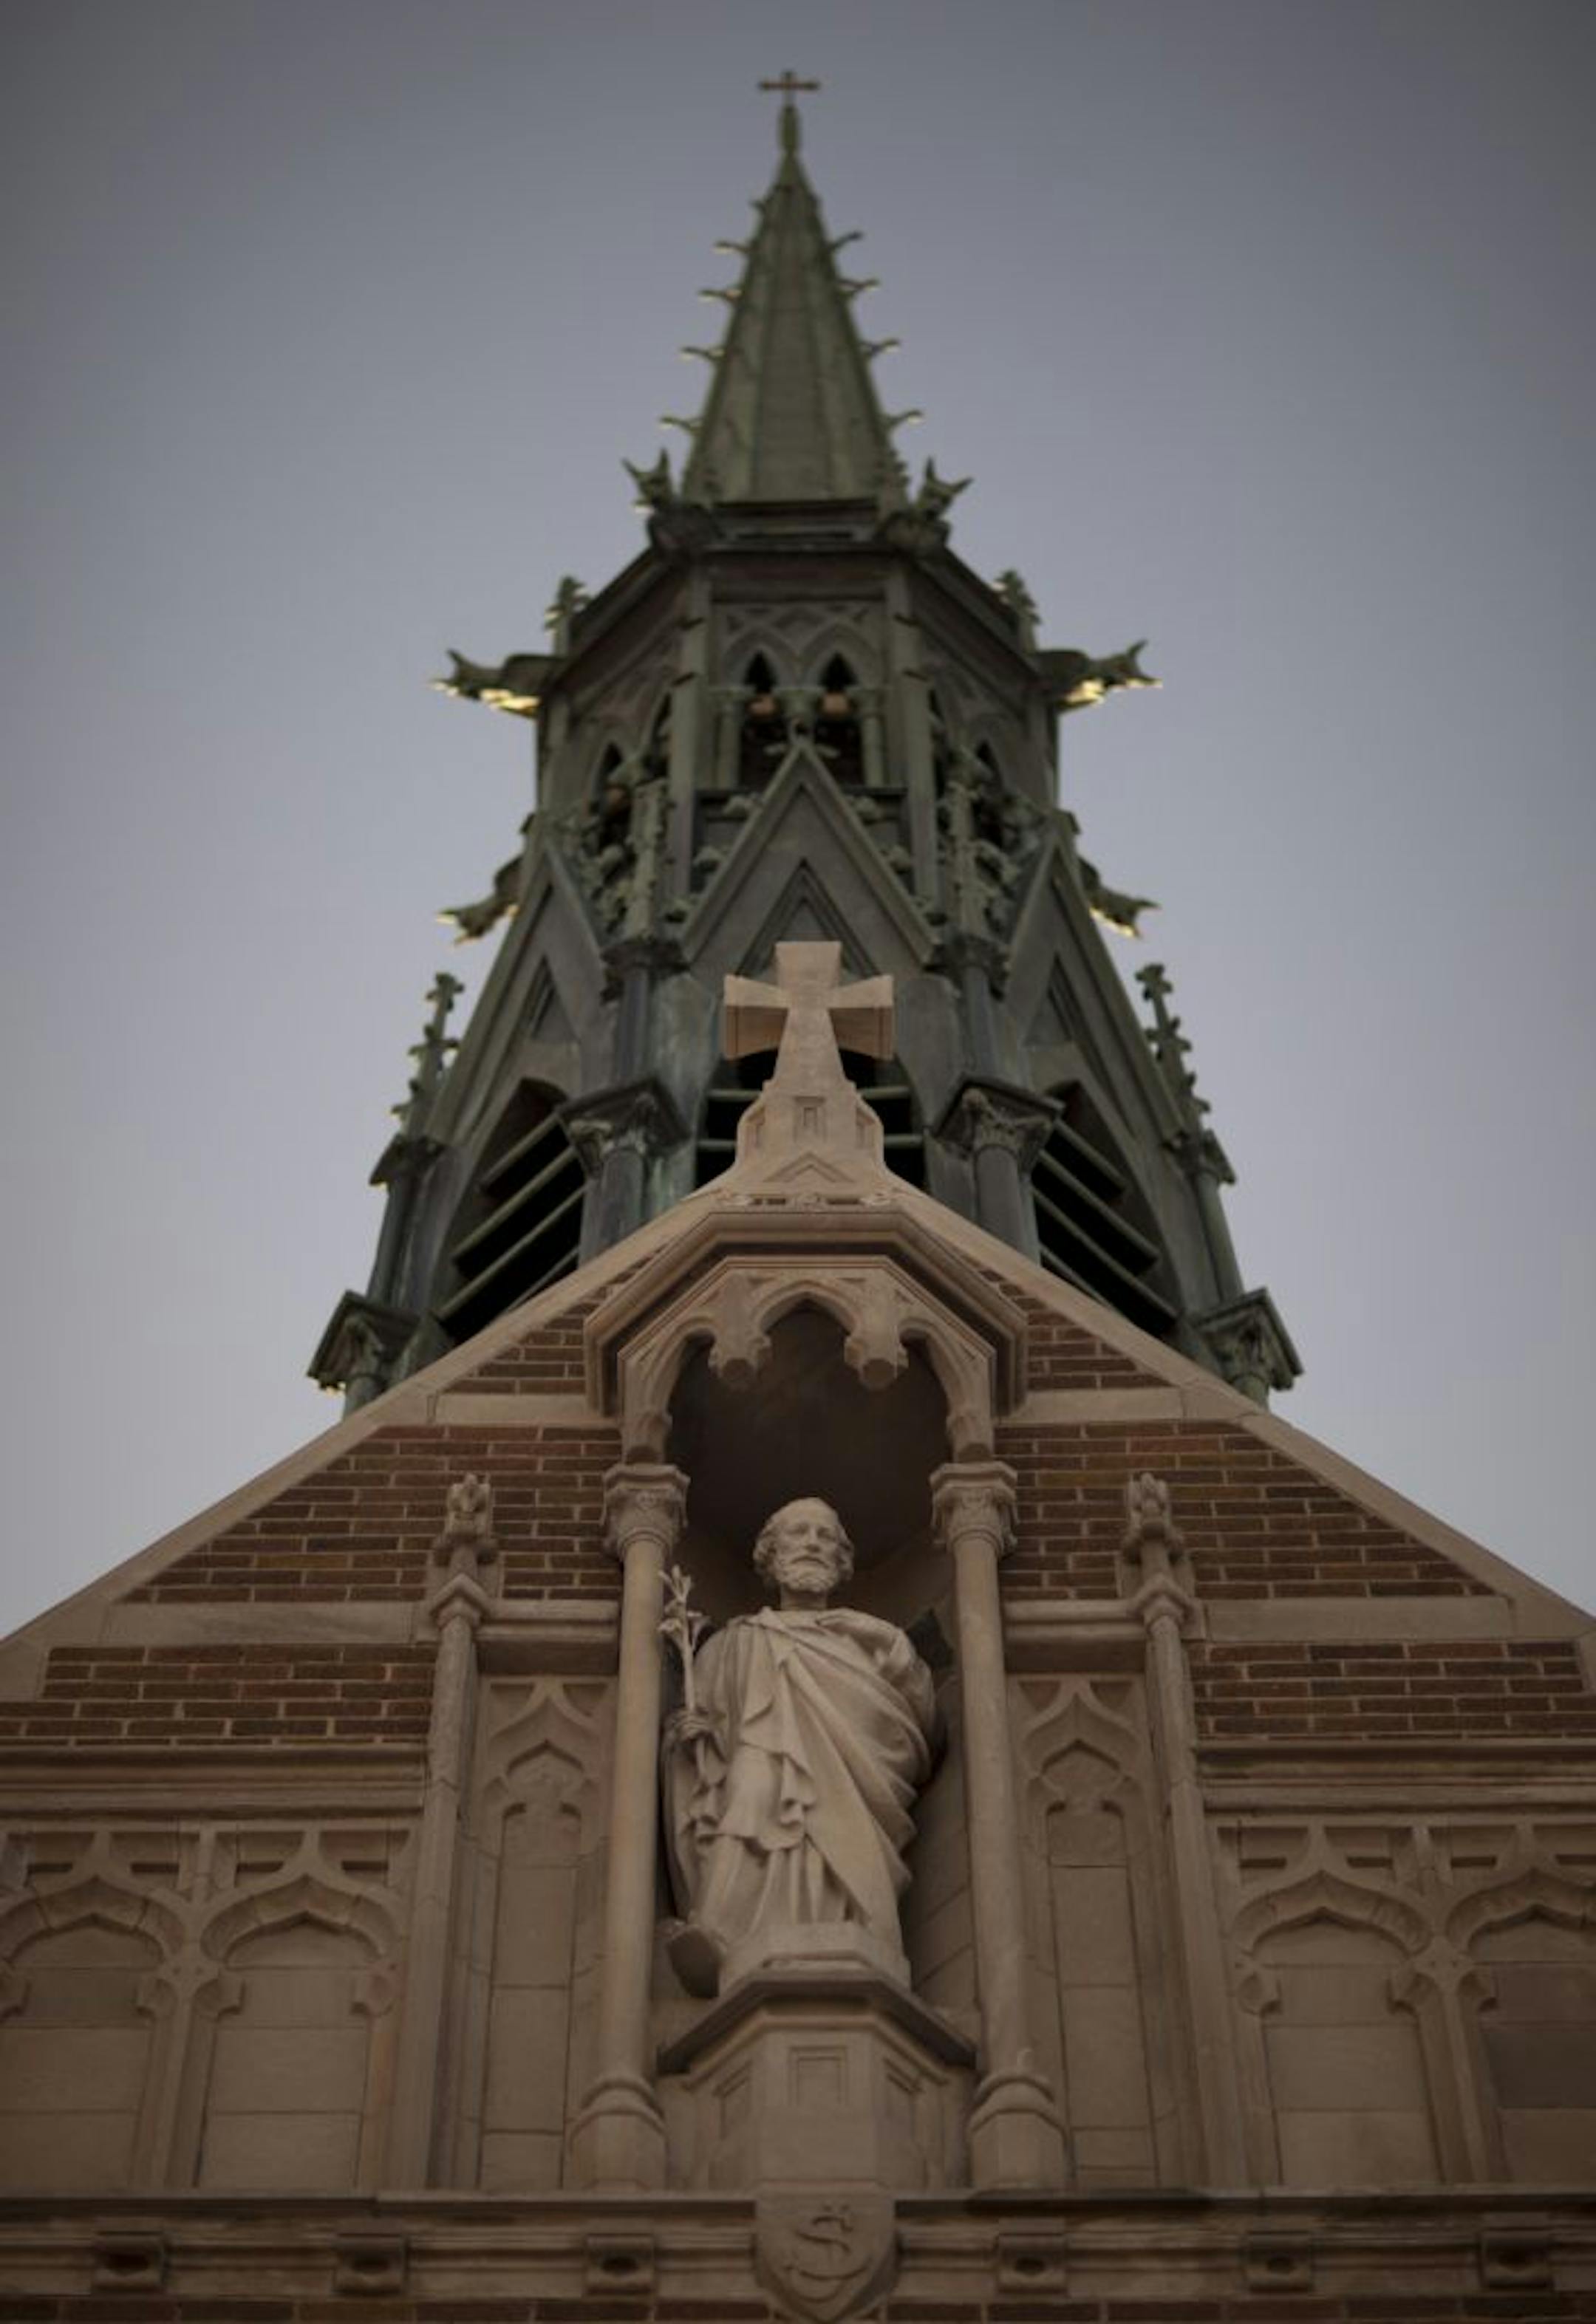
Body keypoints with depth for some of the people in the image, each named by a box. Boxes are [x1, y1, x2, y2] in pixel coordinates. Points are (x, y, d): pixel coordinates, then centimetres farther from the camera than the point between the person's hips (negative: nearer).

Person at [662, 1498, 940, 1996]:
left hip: (846, 1805, 0)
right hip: (758, 1796, 0)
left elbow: (921, 1739, 19)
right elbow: (700, 1747, 21)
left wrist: (901, 1664, 3)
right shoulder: (734, 1644, 28)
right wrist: (689, 1735, -1)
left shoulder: (867, 1641, 28)